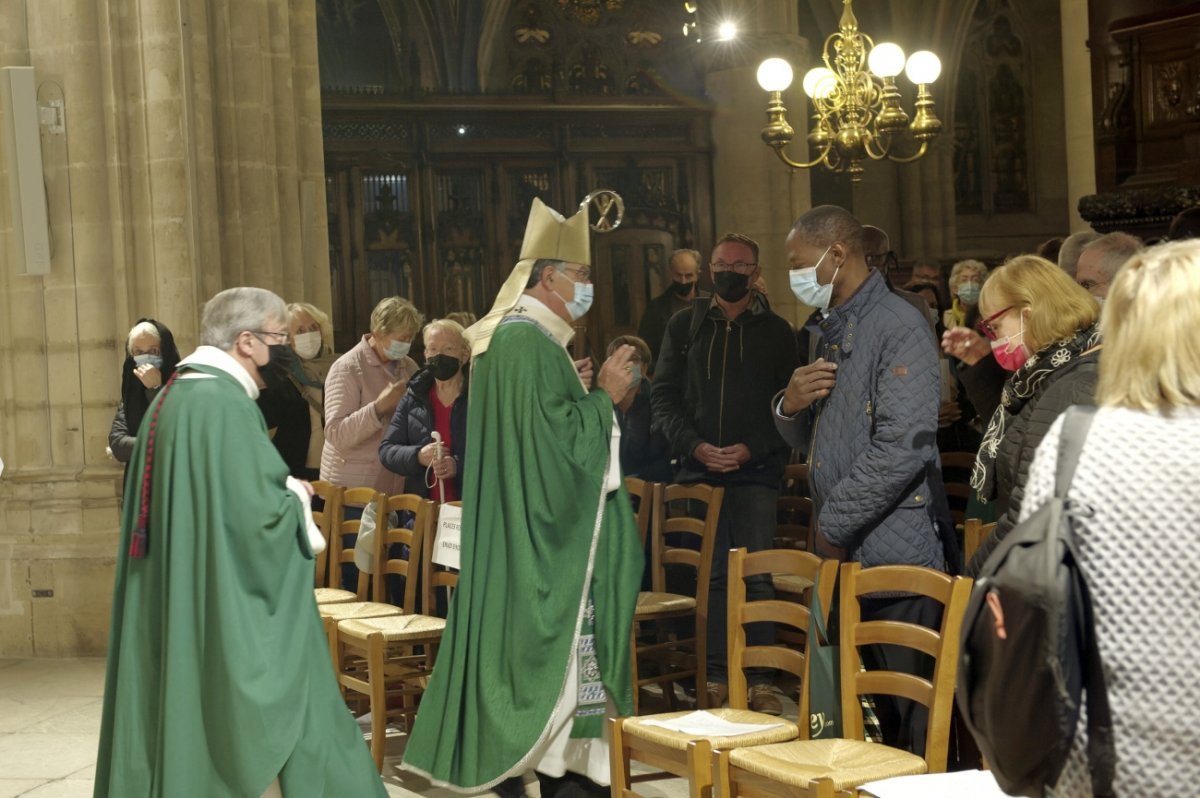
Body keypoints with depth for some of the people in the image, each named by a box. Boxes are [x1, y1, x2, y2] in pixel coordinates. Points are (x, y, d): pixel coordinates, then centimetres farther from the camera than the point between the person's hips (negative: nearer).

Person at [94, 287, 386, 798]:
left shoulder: (172, 397, 10)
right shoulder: (223, 405, -19)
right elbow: (259, 512, -23)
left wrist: (280, 490, 14)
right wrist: (296, 499, -3)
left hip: (175, 610, 9)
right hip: (227, 617, -9)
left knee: (184, 714, 13)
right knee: (243, 735, -1)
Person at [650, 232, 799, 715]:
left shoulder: (776, 332, 7)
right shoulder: (685, 325, 10)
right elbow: (663, 397, 7)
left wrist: (751, 448, -12)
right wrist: (695, 445, -8)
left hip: (756, 471, -1)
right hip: (698, 470, 1)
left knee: (756, 574, -4)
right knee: (710, 574, 1)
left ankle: (760, 679, 0)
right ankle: (716, 676, 6)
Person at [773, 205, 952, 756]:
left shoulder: (899, 328, -12)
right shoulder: (830, 332, 17)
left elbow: (902, 449, -22)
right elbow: (810, 441, 23)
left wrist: (834, 527, -14)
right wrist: (791, 405, -1)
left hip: (895, 555, -9)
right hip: (844, 556, 9)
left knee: (916, 721, -3)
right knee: (880, 715, 14)